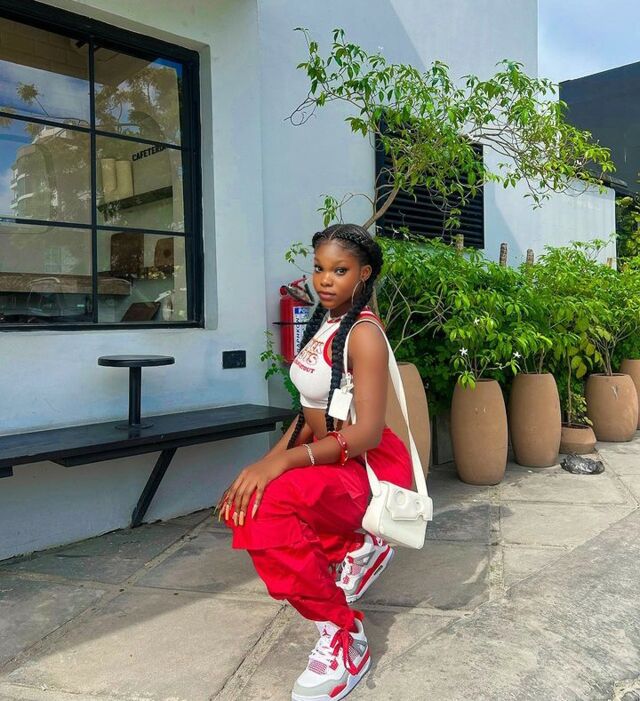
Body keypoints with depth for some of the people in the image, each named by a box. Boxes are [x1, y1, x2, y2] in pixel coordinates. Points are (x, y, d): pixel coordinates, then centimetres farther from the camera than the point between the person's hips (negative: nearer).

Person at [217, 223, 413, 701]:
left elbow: (367, 433, -25)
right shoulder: (323, 325, 7)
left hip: (371, 466, -9)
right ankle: (356, 549, 14)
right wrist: (267, 462, -2)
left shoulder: (364, 334, -18)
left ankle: (344, 640, -12)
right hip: (330, 461, 9)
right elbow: (312, 412, 11)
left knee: (265, 505, -31)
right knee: (240, 504, 3)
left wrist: (282, 462, -32)